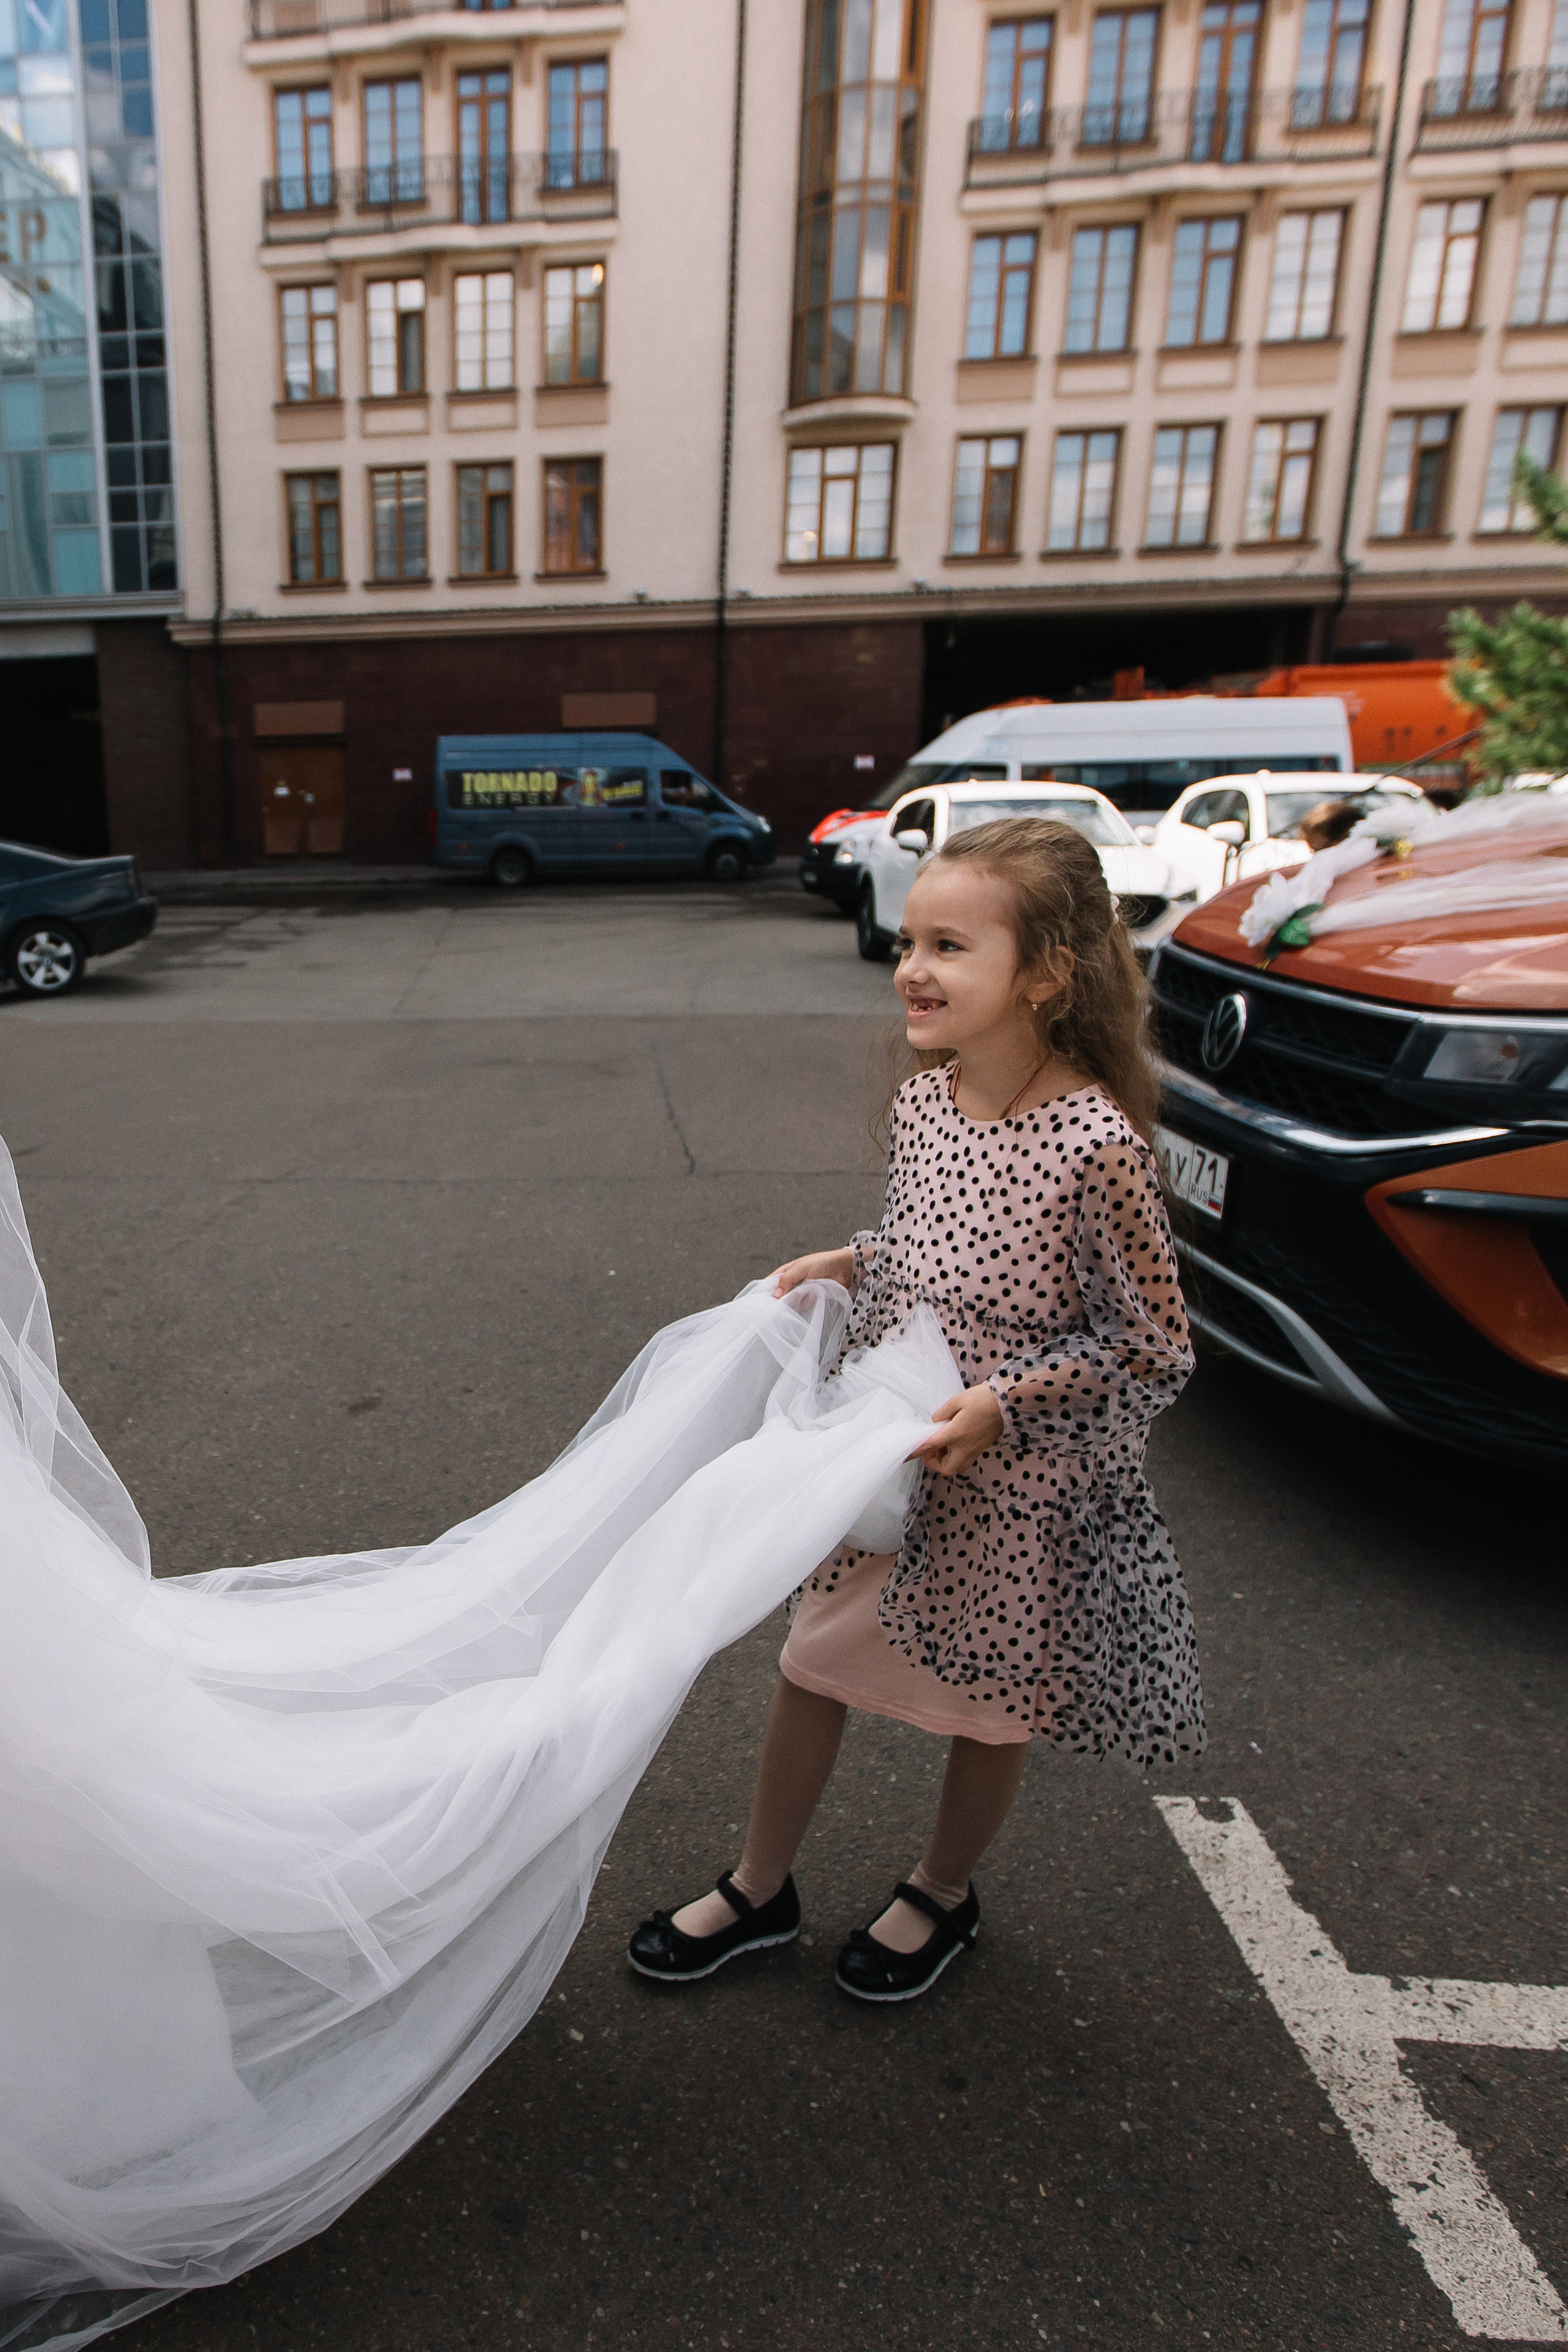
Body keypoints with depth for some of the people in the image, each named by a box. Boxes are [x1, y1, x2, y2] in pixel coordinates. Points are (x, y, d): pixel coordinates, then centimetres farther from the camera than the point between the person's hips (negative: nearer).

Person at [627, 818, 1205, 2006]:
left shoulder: (1096, 1144, -24)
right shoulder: (921, 1104, -5)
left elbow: (1154, 1343, -16)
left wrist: (1005, 1399, -25)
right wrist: (842, 1262, -3)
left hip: (1018, 1483, -5)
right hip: (884, 1453, 6)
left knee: (988, 1696, 18)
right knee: (815, 1658, 17)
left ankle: (944, 1894, 48)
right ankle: (760, 1889, 41)